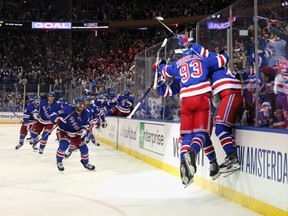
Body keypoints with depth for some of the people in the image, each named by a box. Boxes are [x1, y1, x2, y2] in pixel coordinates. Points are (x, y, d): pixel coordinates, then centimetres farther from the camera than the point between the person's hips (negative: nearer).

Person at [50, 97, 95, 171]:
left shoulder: (86, 113, -11)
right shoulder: (68, 110, -28)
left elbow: (86, 125, 2)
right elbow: (53, 115, -25)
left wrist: (84, 130, -19)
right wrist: (58, 120, -45)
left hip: (76, 133, 5)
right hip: (63, 131, -5)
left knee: (83, 147, 1)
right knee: (63, 145, -28)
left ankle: (85, 162, 29)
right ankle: (59, 162, -2)